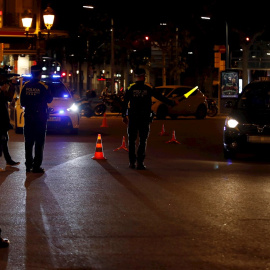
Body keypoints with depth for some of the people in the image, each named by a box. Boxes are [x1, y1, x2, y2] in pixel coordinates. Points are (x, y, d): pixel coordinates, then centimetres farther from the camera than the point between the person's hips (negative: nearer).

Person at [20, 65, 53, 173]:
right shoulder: (43, 86, -12)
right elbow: (49, 99, 2)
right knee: (39, 142, 1)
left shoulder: (25, 86, -2)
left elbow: (22, 103, 4)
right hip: (40, 117, -4)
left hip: (28, 117, 4)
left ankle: (28, 165, 14)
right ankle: (36, 166, -3)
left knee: (28, 142, 12)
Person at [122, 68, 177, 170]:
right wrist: (172, 103, 17)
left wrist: (124, 115, 11)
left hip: (132, 118, 1)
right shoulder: (148, 89, -1)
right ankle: (140, 162, -4)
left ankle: (132, 162, 9)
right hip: (145, 118, -1)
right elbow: (161, 97, 5)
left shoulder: (130, 89, 0)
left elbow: (125, 103, 2)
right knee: (143, 141, 2)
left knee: (132, 140, 9)